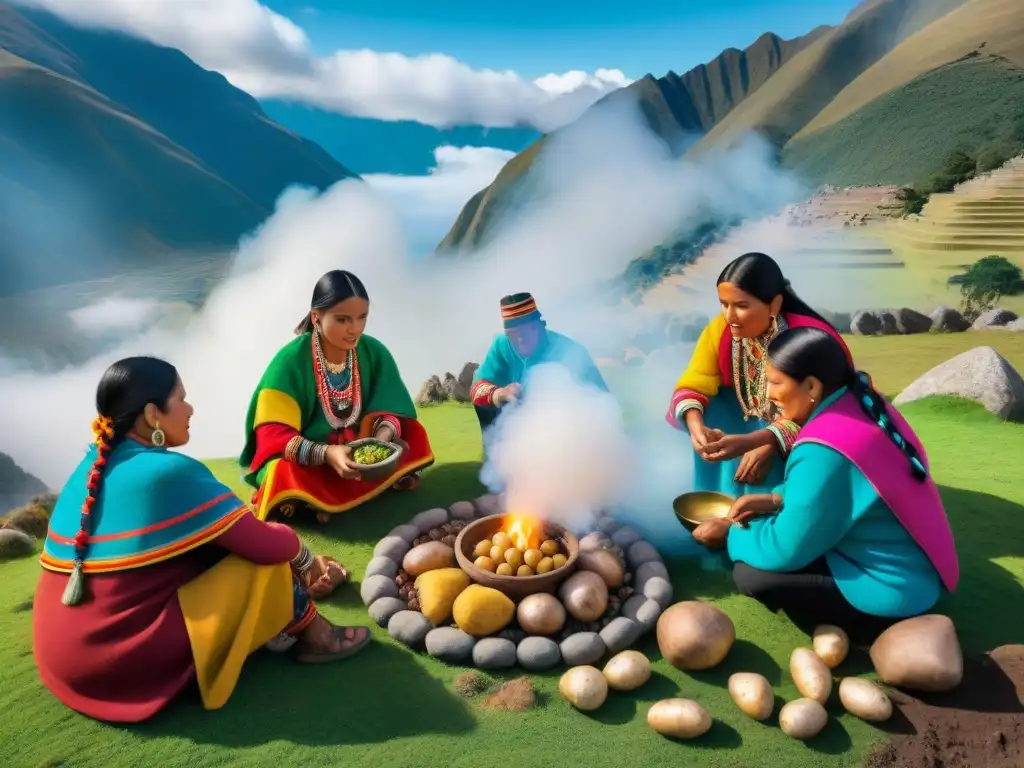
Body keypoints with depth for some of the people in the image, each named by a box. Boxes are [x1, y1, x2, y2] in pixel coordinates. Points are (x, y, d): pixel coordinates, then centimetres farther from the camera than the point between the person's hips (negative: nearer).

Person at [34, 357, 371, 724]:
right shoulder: (170, 472, -20)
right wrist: (305, 558, 6)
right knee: (264, 561, -5)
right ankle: (312, 636, 16)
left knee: (216, 545, 14)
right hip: (126, 662, -9)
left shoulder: (92, 467, 6)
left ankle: (273, 625, 14)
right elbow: (268, 544, -17)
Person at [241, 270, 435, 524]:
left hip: (361, 454, 6)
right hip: (305, 464, -5)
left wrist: (384, 437, -27)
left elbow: (390, 408, -4)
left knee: (412, 440, -14)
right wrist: (327, 454, -39)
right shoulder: (290, 361, -20)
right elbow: (273, 433, -23)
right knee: (286, 476, -35)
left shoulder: (375, 352, -8)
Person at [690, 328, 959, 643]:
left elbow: (785, 549, -22)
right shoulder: (859, 406, -3)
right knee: (765, 527, 11)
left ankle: (874, 626, 2)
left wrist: (730, 534, -5)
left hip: (892, 592, -9)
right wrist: (775, 499, 2)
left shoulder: (824, 451, -30)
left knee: (750, 574, -13)